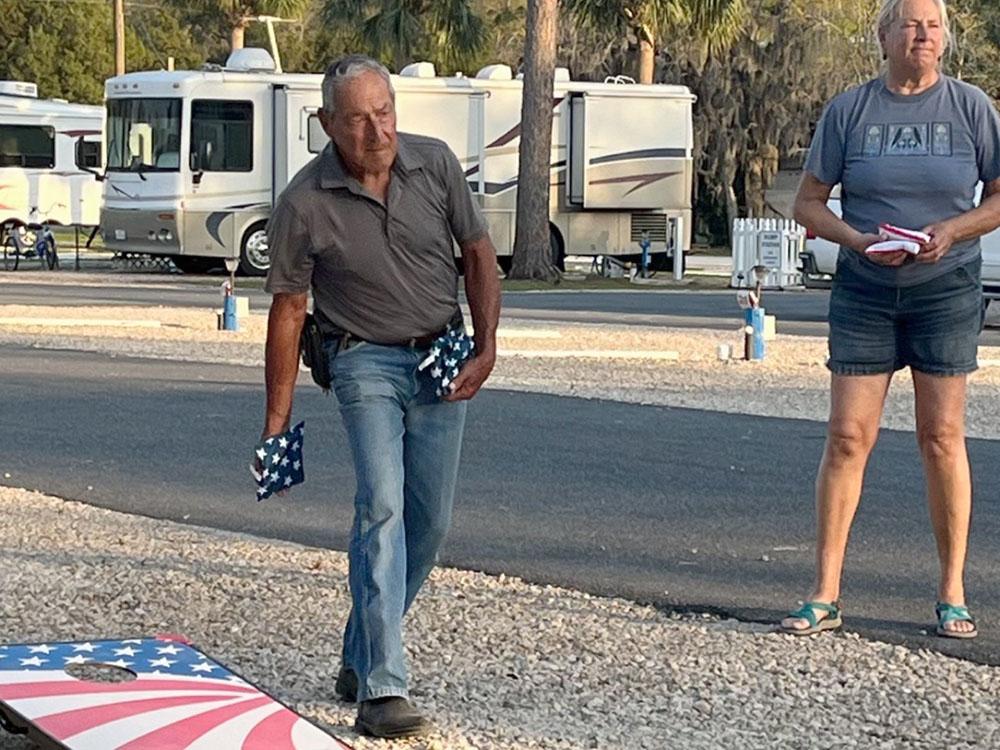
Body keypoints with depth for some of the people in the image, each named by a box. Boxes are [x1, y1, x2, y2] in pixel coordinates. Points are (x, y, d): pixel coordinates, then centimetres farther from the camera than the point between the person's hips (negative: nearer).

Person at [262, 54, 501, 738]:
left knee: (430, 522, 7)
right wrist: (278, 417, -2)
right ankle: (381, 691, -23)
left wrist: (486, 349, -4)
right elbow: (288, 310, -5)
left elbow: (478, 253, 5)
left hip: (443, 359, 4)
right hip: (367, 361, -4)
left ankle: (360, 656, 26)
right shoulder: (305, 205, -14)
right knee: (382, 508, -19)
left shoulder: (436, 163, -6)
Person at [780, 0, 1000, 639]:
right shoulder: (849, 111, 1)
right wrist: (858, 239, -14)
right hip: (865, 291, 0)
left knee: (942, 437, 2)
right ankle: (825, 597, 3)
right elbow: (808, 202, 4)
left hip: (947, 288, 0)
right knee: (848, 437, -3)